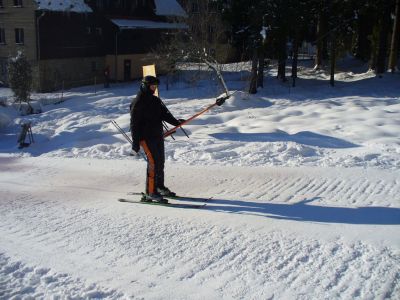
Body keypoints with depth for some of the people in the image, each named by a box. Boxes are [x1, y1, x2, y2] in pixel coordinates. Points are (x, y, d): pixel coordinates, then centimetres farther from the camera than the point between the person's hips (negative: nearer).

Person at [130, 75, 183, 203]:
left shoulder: (156, 100, 14)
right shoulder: (137, 103, -10)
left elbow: (165, 114, 10)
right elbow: (134, 124, -11)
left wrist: (175, 122, -6)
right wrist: (135, 142, -14)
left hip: (158, 136, 8)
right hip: (146, 137, -8)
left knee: (160, 161, 14)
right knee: (153, 163, -13)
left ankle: (159, 186, 30)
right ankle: (150, 193, -9)